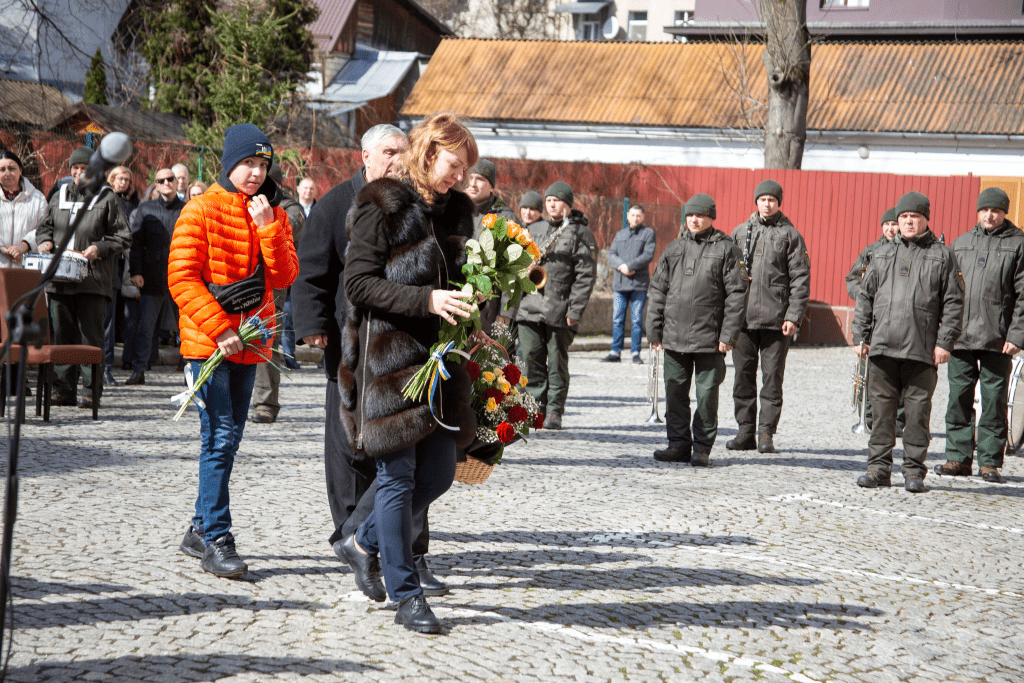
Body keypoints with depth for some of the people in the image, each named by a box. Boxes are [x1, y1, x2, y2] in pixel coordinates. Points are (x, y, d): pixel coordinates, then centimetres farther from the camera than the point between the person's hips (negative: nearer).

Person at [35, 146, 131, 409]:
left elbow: (123, 237, 2)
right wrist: (45, 240, 5)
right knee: (61, 335, 6)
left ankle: (92, 391, 1)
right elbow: (45, 226, 26)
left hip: (93, 280, -5)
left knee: (92, 336, -3)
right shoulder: (60, 197, 17)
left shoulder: (108, 199, 3)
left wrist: (100, 248, -12)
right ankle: (63, 390, 11)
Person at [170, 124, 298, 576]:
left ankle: (200, 530, 22)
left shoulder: (272, 215, 10)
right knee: (220, 439, -10)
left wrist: (268, 229, -12)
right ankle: (216, 540, -8)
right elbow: (182, 278, -11)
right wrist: (219, 330, -16)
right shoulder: (201, 211, -6)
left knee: (228, 438, 11)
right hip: (207, 343, -6)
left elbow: (284, 278, 0)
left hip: (250, 344, 6)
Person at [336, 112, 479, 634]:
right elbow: (360, 283, -15)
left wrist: (466, 308, 5)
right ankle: (406, 594, 7)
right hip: (387, 355, -7)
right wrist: (427, 300, -24)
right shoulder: (382, 206, -9)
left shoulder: (455, 210, 13)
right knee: (399, 474, -3)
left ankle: (365, 543, 30)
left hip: (437, 356, 7)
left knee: (439, 472, 7)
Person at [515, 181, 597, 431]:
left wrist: (575, 310, -13)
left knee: (557, 362, 1)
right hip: (529, 305, 4)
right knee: (532, 359, 2)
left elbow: (585, 276, -5)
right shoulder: (534, 230, 18)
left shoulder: (581, 234, 1)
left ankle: (554, 412, 7)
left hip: (560, 310, -4)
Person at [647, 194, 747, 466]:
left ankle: (702, 448, 9)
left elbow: (737, 294, -4)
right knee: (675, 393, 7)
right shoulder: (673, 250, 12)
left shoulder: (726, 249, 0)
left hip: (710, 339, -4)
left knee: (707, 394, 1)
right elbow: (658, 291, 15)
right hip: (674, 338, 4)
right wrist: (654, 331, 8)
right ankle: (679, 444, 16)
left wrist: (728, 335, -10)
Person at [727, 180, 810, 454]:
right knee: (743, 377, 6)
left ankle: (766, 433, 5)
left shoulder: (790, 235, 3)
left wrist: (793, 316, -9)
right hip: (742, 317, 3)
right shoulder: (740, 232, 12)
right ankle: (746, 432, 14)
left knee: (772, 377, 0)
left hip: (776, 319, -3)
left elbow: (800, 278, 0)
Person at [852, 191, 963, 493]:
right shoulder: (883, 255, 15)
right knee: (881, 409, 5)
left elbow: (953, 302, 2)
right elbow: (865, 297, 17)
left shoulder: (942, 256, 5)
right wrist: (860, 336, 9)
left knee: (918, 411, 0)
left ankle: (914, 471, 7)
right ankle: (879, 467, 12)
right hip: (882, 347, 3)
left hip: (922, 351, -3)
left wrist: (945, 342, -6)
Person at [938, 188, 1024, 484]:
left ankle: (990, 461, 7)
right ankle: (958, 457, 13)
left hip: (997, 339, -4)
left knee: (994, 401, 1)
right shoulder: (960, 244, 14)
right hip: (961, 336, 4)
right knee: (958, 399, 6)